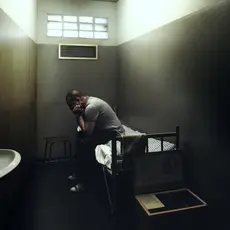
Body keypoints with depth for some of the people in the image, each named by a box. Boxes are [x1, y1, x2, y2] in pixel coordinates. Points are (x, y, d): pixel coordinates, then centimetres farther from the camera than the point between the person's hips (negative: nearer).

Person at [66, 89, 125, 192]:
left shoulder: (91, 107, -24)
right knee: (80, 135, 12)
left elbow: (87, 131, -21)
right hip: (105, 129, 11)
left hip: (113, 132, -11)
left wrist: (79, 115, -12)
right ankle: (80, 172, 20)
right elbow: (84, 127, 11)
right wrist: (77, 115, -6)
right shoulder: (89, 101, 7)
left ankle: (82, 181, -9)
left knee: (85, 143, -23)